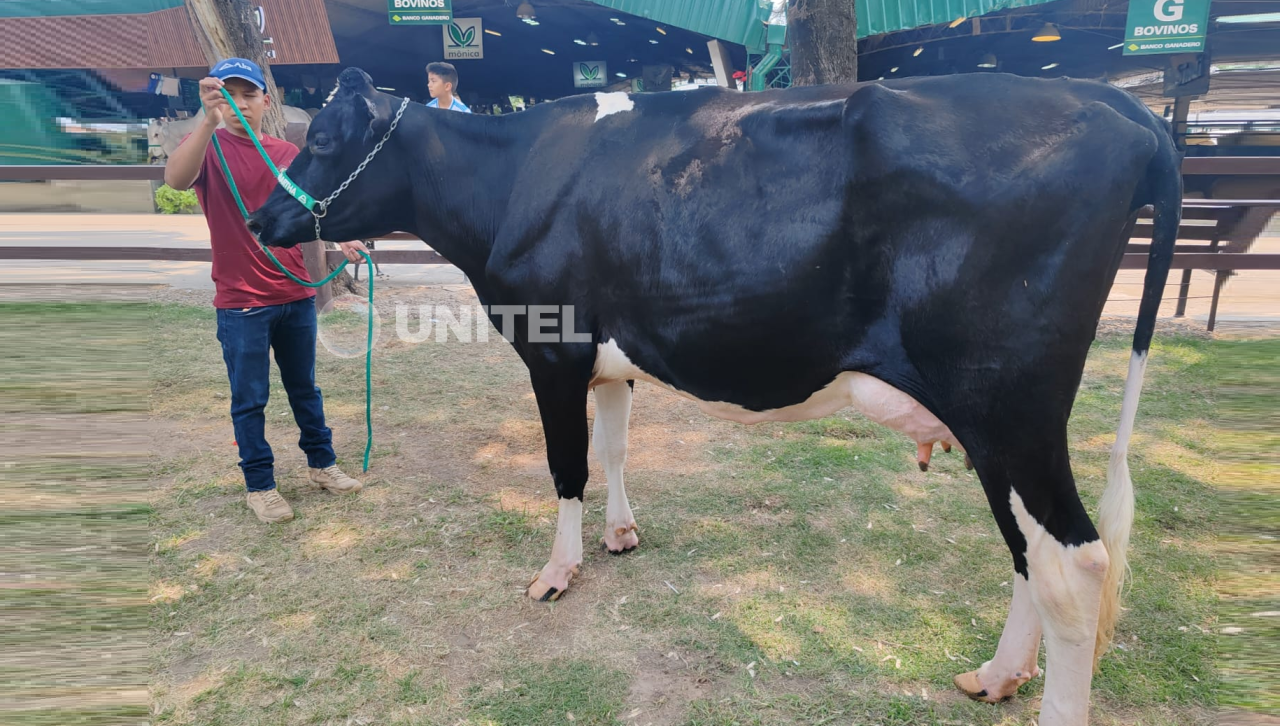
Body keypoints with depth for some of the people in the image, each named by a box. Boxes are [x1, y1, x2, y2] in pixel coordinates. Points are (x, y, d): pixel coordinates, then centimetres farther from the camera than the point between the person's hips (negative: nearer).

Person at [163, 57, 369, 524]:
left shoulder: (288, 152, 8)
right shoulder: (210, 147, -6)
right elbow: (175, 179, -27)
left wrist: (341, 239, -3)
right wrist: (209, 121, -38)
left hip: (296, 293, 4)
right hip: (241, 301, -4)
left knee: (304, 387, 17)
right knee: (250, 399, 6)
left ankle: (321, 463, 32)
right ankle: (259, 485, 21)